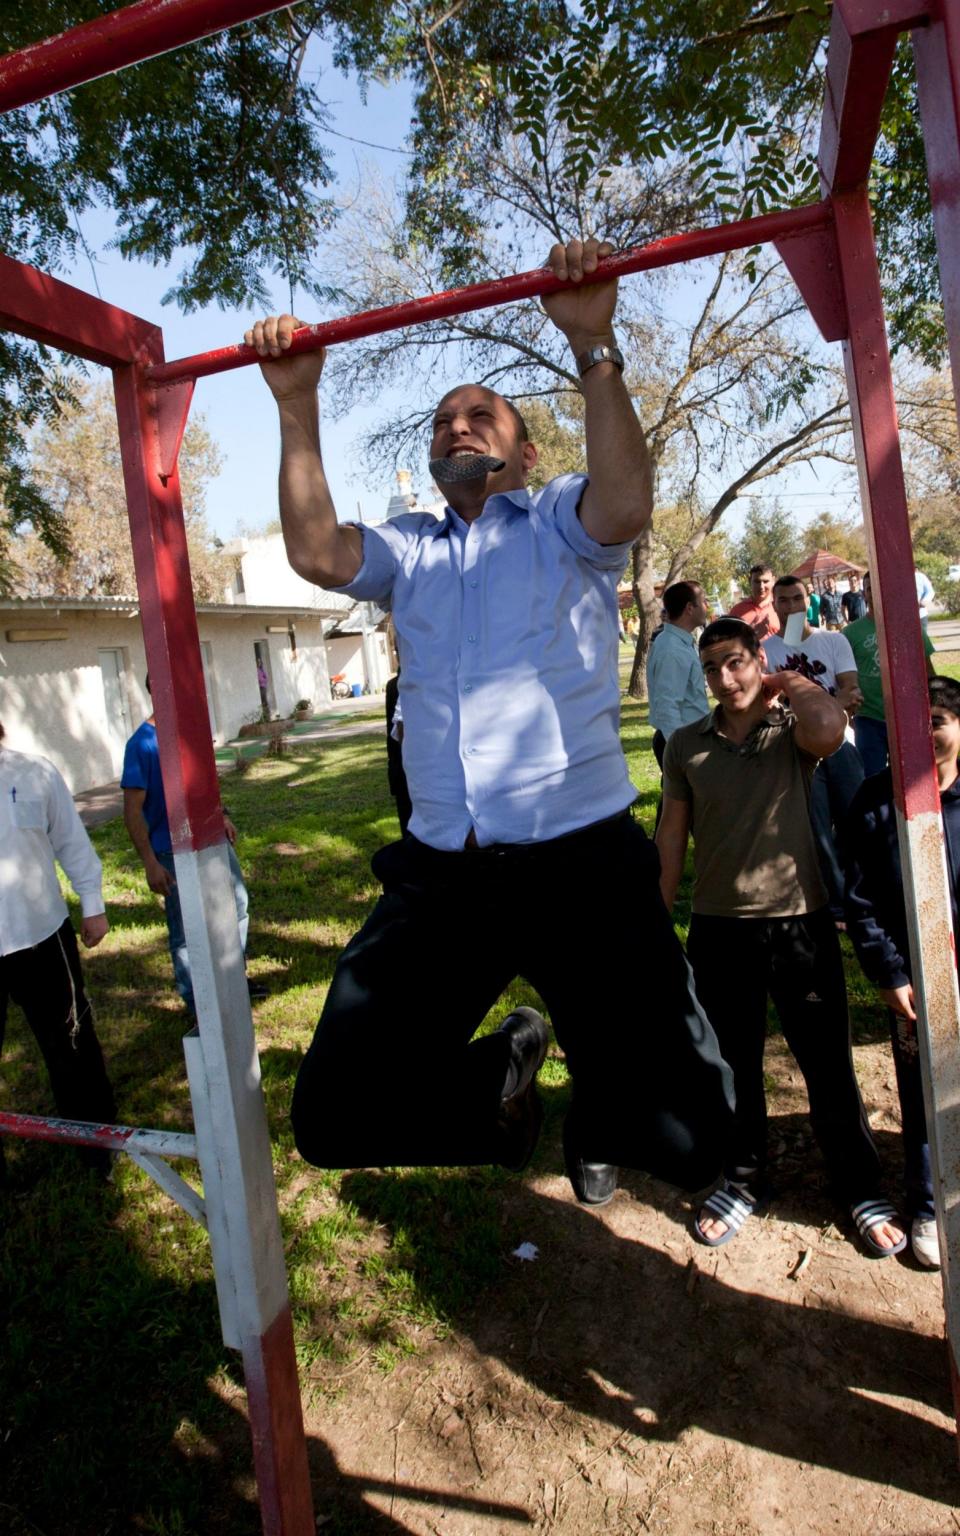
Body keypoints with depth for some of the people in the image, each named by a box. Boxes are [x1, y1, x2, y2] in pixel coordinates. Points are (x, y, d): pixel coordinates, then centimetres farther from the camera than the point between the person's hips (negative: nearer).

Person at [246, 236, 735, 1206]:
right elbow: (315, 553, 1)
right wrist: (296, 405, -1)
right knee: (332, 1118, 2)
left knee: (685, 1134, -5)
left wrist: (592, 347, -16)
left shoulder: (563, 522, 10)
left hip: (578, 862, -3)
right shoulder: (408, 550, 19)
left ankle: (597, 1111, 32)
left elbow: (625, 507, -13)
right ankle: (500, 1077, 27)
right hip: (438, 876, 4)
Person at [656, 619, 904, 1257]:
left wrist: (791, 680, -12)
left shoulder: (792, 731, -5)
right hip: (719, 928, 2)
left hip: (800, 922, -2)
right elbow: (673, 833, 6)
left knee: (829, 1065, 11)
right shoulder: (687, 744, 2)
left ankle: (863, 1191, 33)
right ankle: (744, 1183, 38)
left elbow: (827, 730, -31)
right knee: (733, 1065, 17)